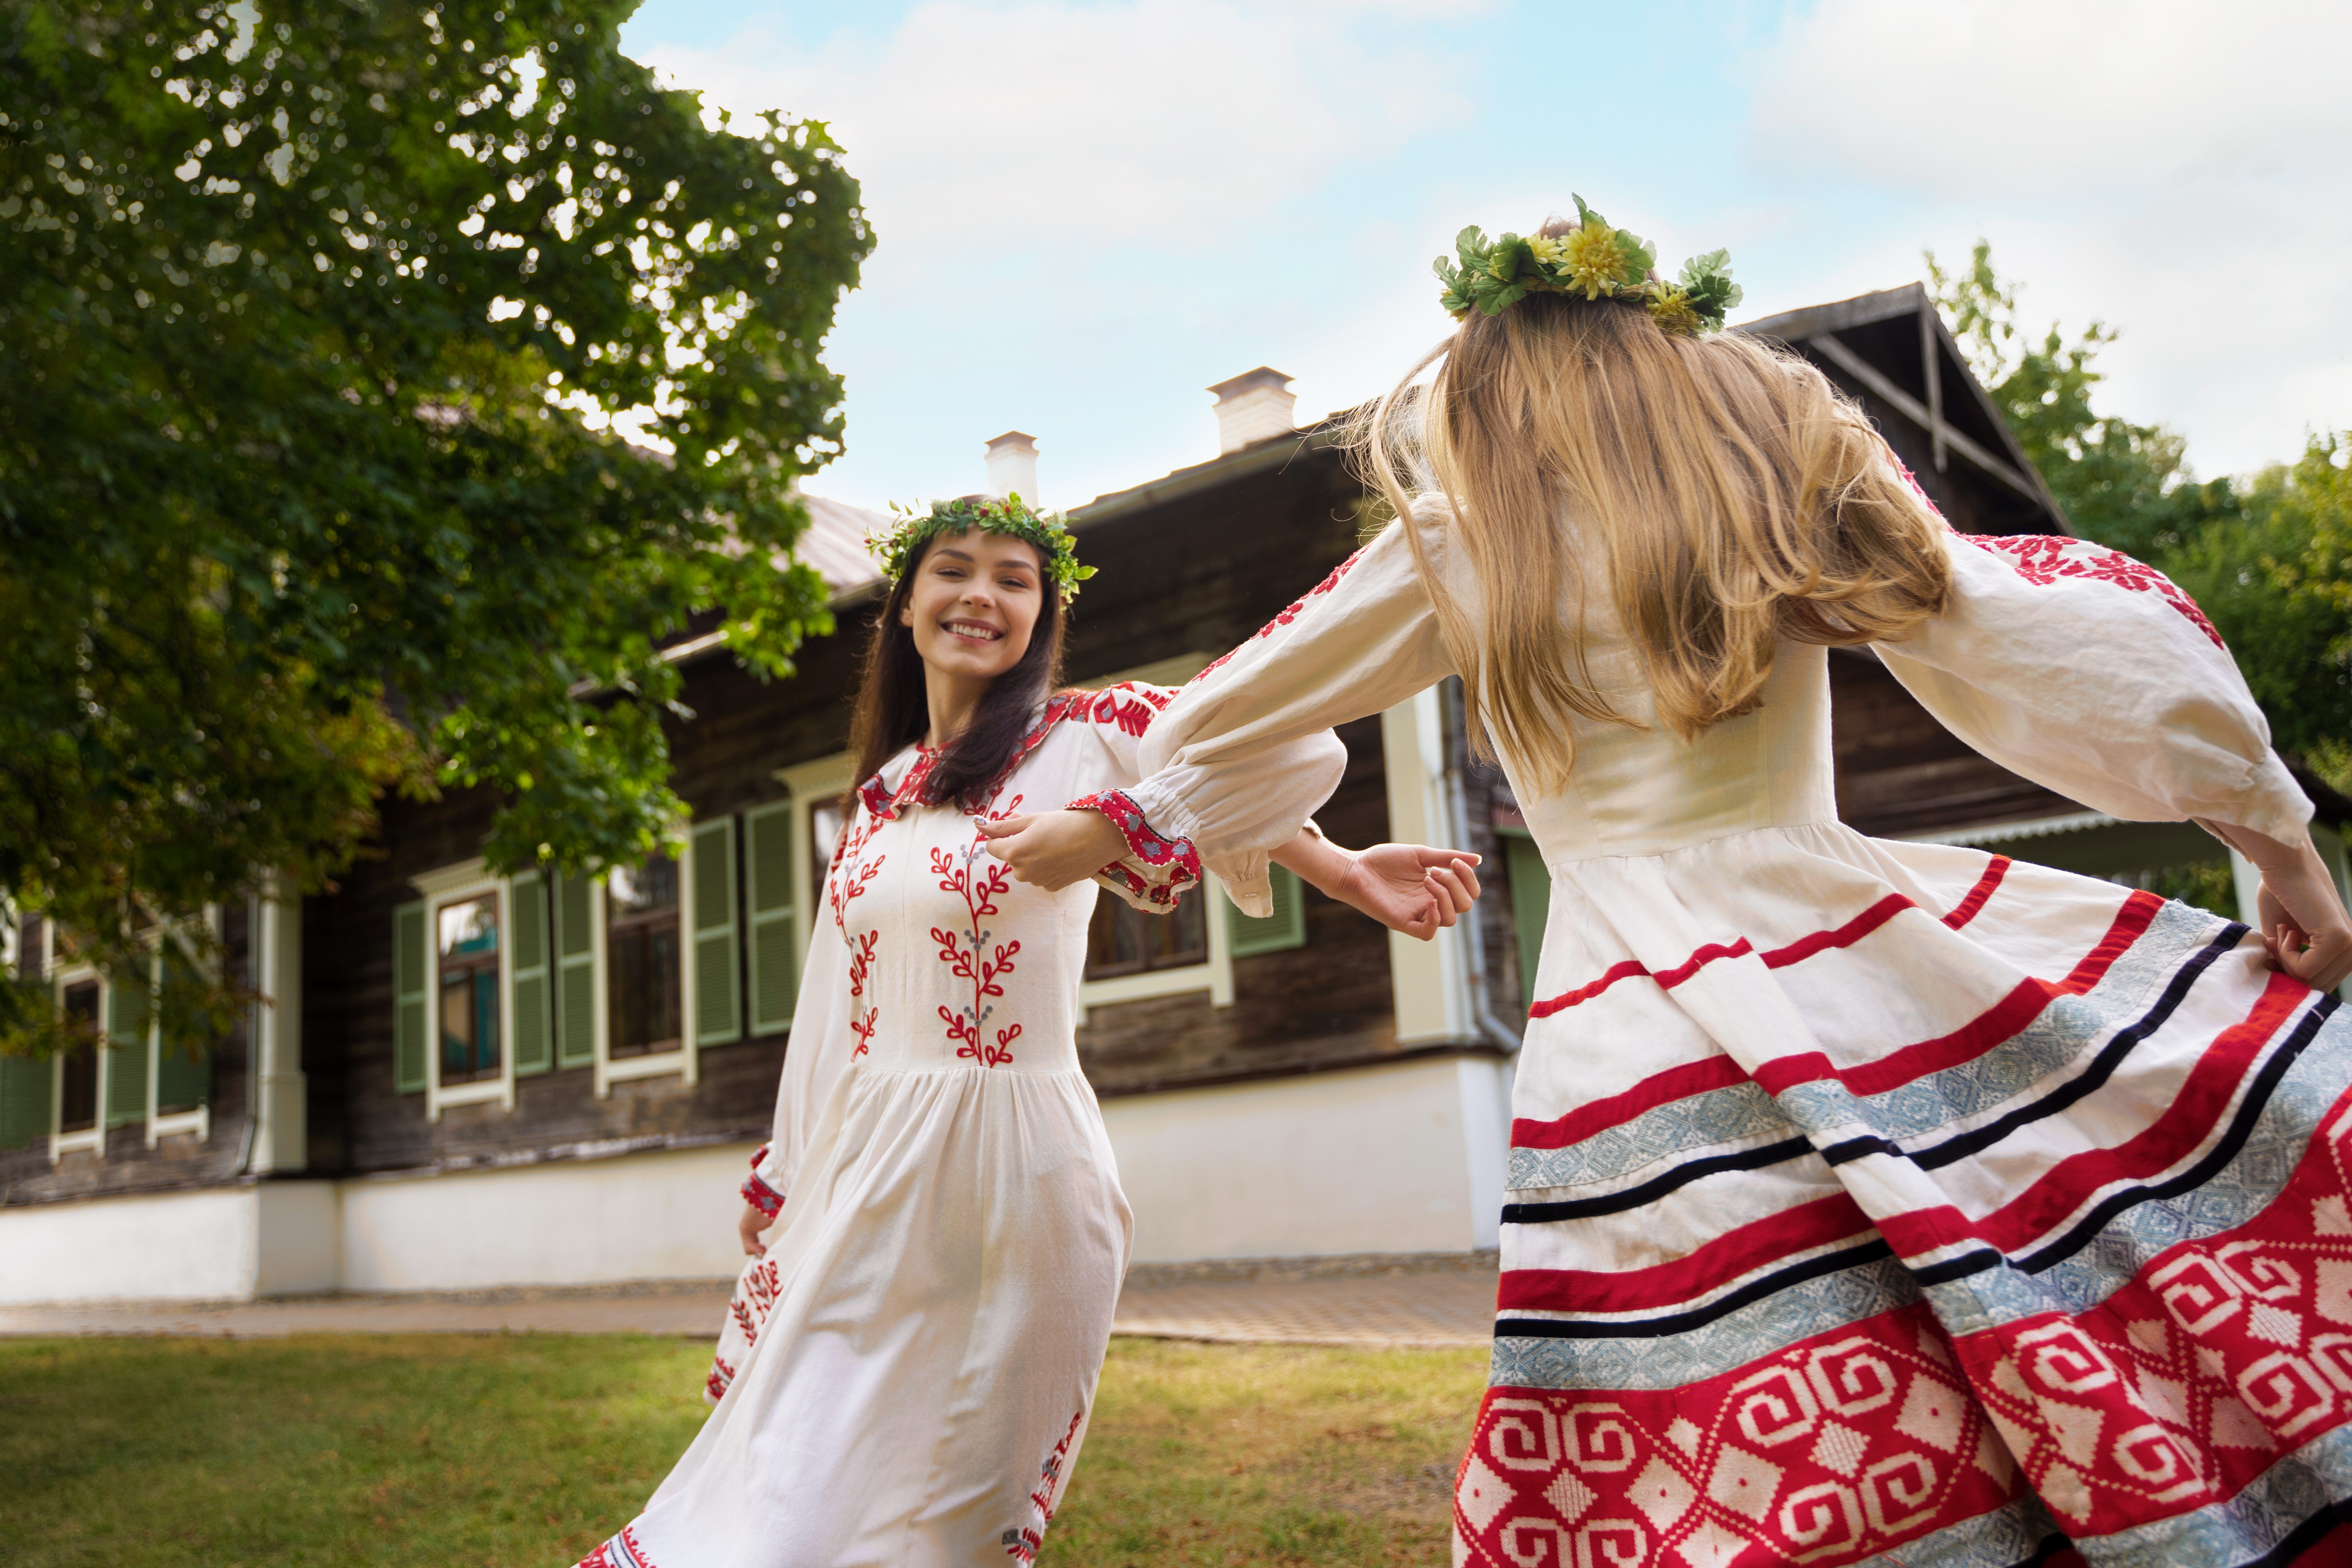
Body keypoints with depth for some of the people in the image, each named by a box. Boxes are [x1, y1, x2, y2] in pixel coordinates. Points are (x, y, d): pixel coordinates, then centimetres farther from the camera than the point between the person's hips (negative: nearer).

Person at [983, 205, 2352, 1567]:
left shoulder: (1461, 545, 8)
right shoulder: (1785, 465, 8)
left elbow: (1224, 723, 19)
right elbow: (2049, 639, 0)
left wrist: (1119, 821, 36)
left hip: (1631, 1033, 0)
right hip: (1860, 964, 1)